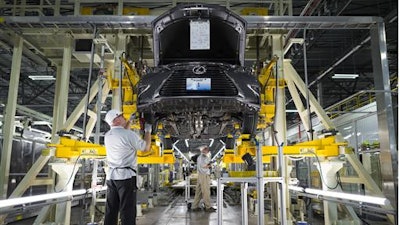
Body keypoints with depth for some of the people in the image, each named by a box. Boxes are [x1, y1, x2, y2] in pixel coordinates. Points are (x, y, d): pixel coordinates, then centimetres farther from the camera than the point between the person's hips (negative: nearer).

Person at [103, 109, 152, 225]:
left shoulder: (107, 136, 9)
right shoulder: (129, 134, -13)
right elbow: (146, 148, -2)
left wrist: (129, 122, 35)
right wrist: (148, 131, 11)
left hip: (111, 176, 7)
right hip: (126, 176, -7)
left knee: (110, 212, 10)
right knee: (127, 212, -3)